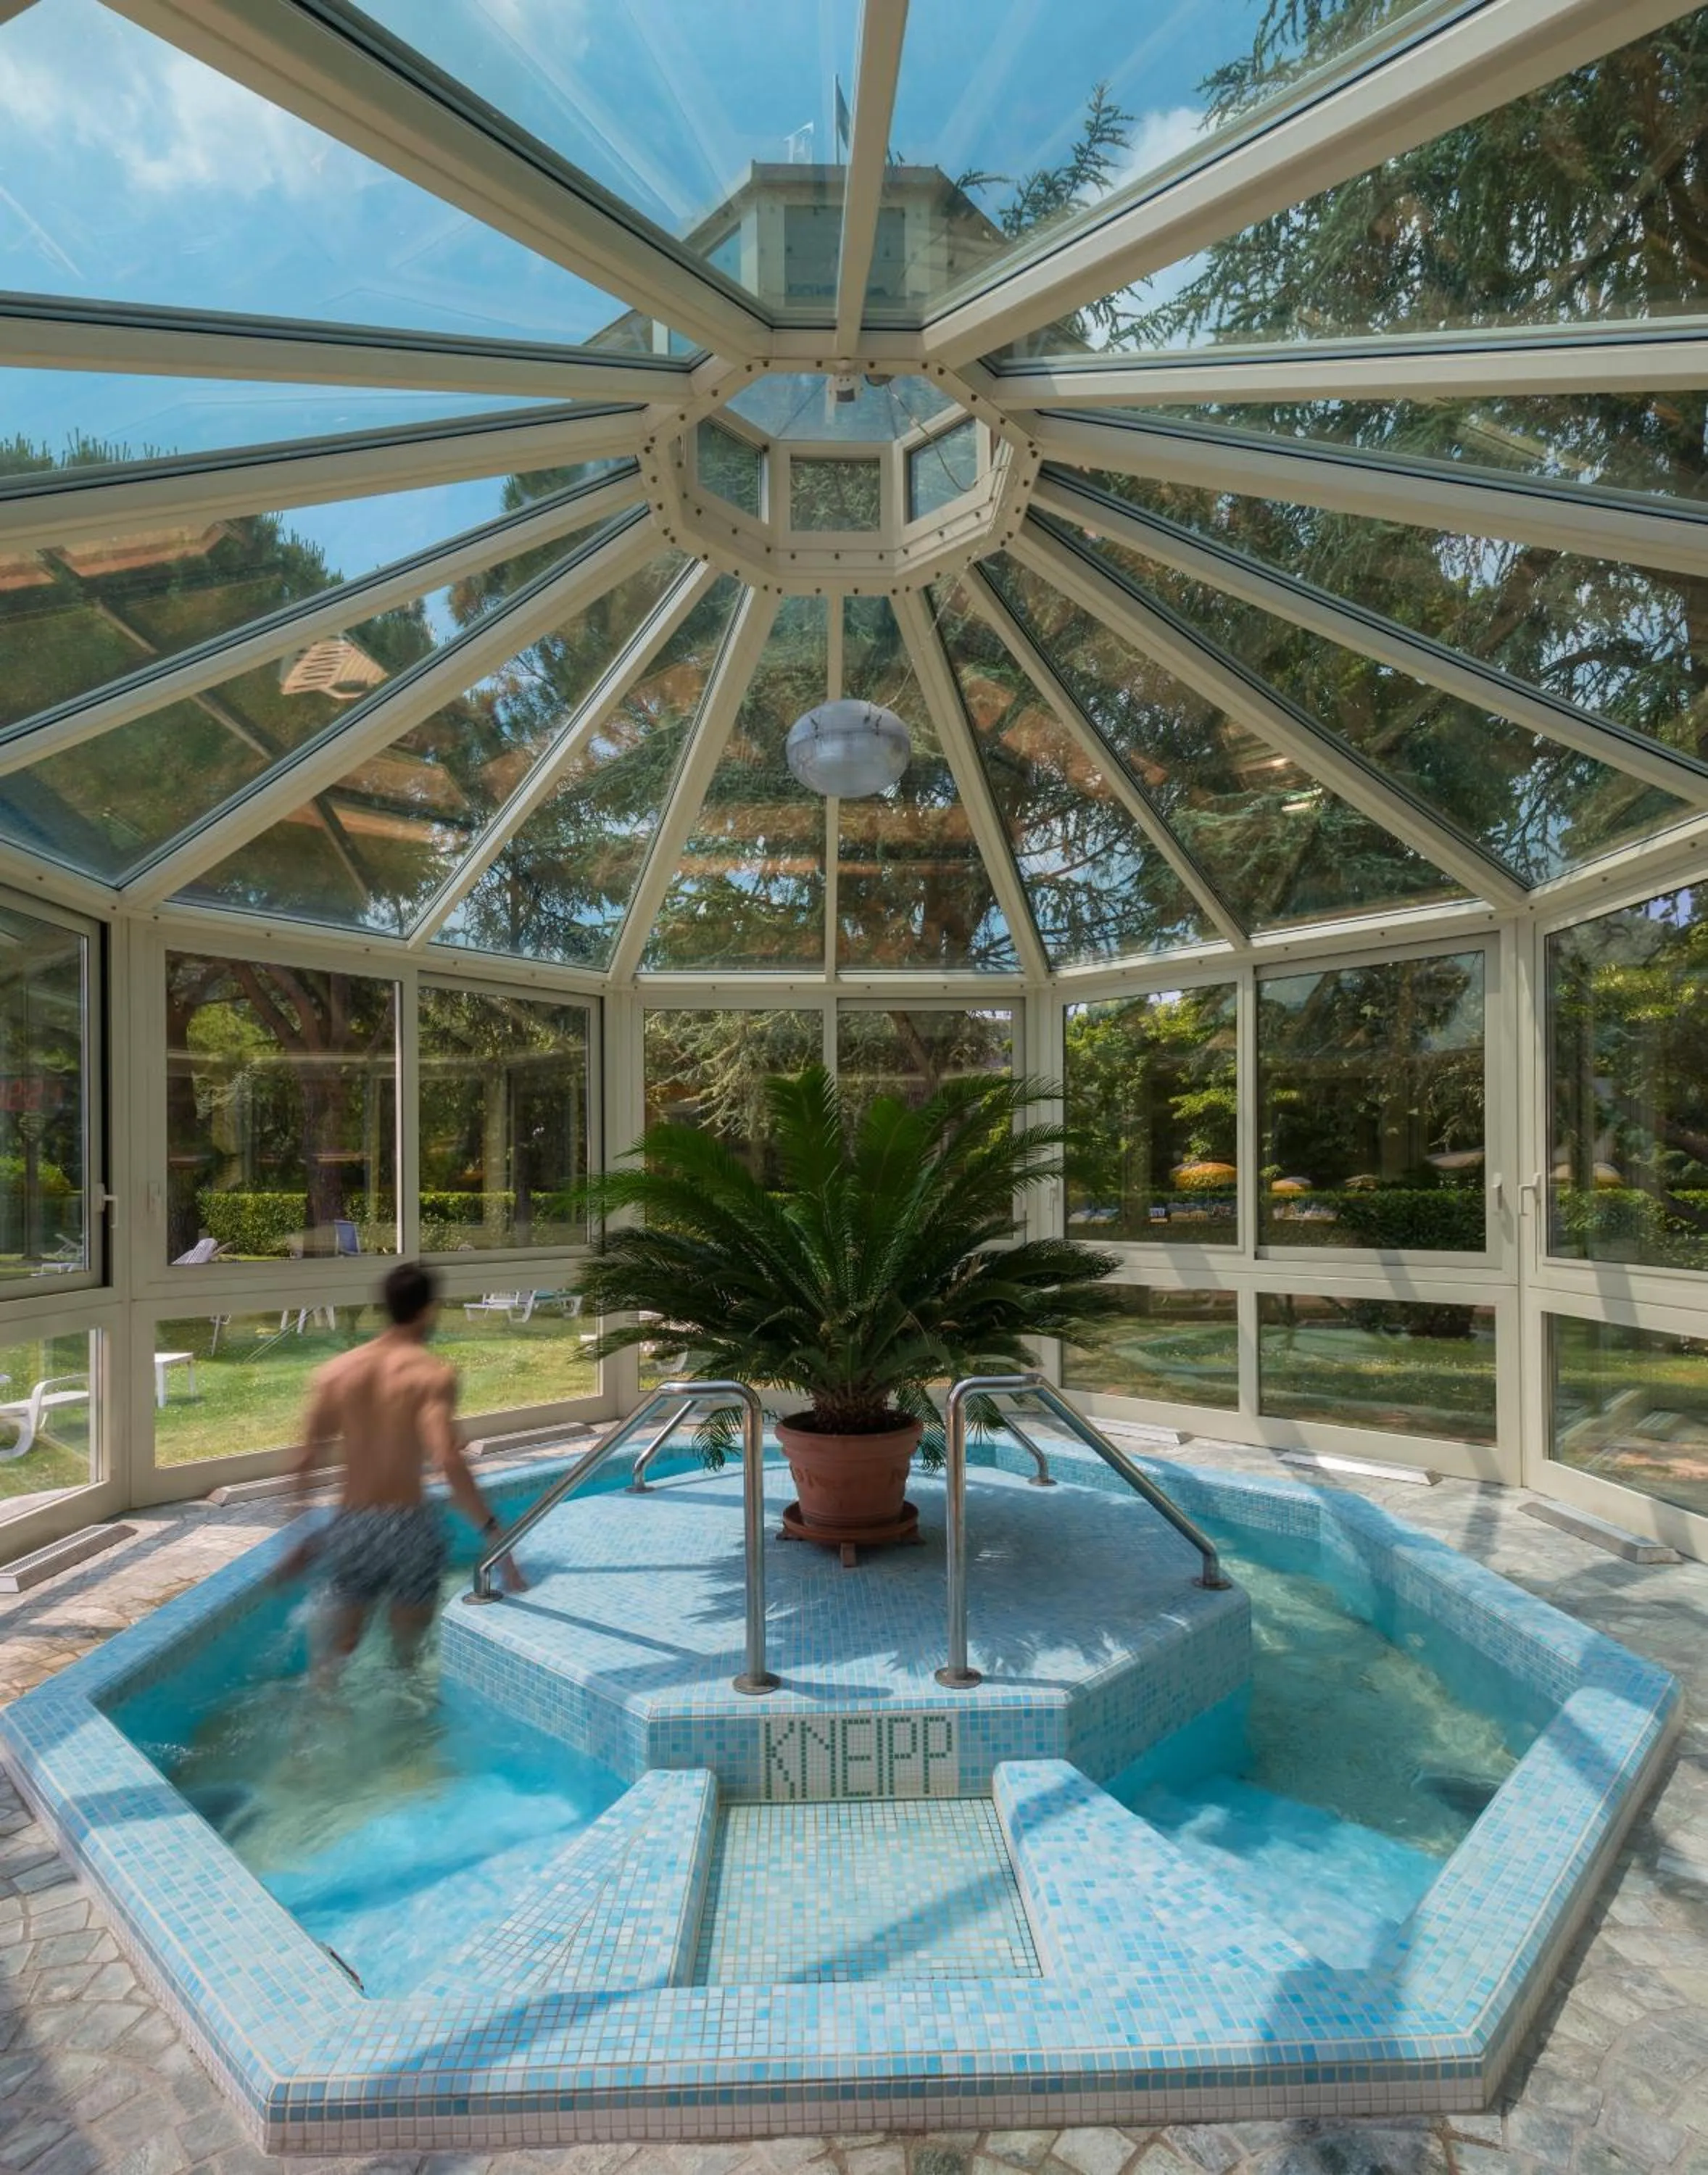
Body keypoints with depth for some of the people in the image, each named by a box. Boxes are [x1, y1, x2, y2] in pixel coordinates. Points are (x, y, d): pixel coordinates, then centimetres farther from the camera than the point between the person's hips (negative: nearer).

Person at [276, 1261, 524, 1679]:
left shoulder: (336, 1371, 1)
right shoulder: (433, 1374, -13)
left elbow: (305, 1463, 3)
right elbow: (448, 1463, -25)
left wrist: (305, 1541, 16)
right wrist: (494, 1534, -23)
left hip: (350, 1527, 4)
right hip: (409, 1525, -3)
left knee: (336, 1653, 22)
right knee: (408, 1652, 18)